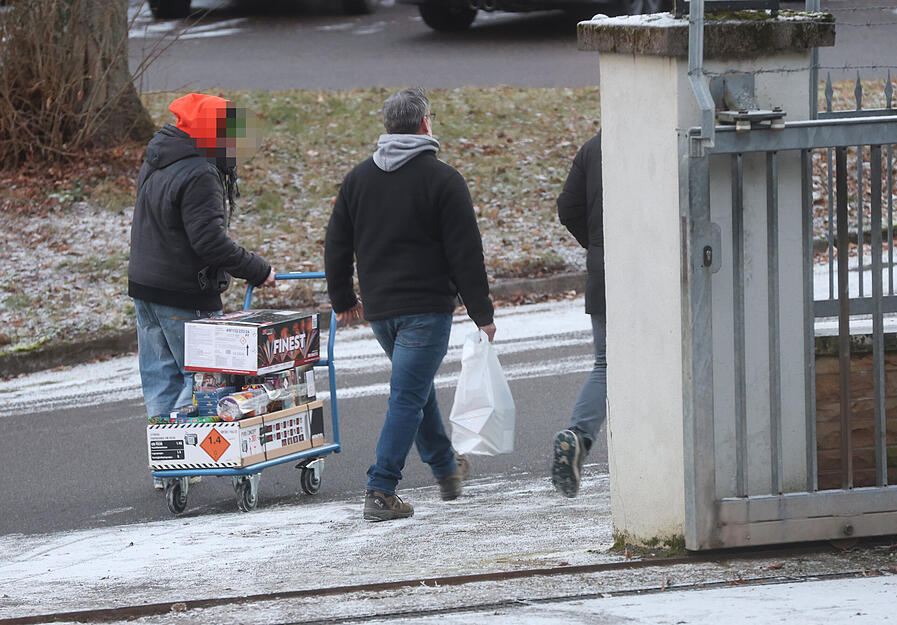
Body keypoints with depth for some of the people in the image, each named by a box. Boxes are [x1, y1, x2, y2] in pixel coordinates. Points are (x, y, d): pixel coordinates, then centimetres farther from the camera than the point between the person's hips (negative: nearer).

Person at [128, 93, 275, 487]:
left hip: (144, 286, 10)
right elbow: (209, 240, -25)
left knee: (160, 376, 13)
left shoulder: (155, 162, 11)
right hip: (184, 297, -10)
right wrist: (258, 271, -16)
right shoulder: (199, 176, -21)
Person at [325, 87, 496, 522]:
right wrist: (481, 313, -3)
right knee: (408, 397, -6)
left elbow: (336, 245, 14)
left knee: (417, 387, 24)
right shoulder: (441, 179, -9)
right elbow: (465, 253, -9)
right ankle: (380, 491, -14)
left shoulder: (359, 177, 8)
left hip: (378, 310, 6)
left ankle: (445, 469, 36)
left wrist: (343, 300, 25)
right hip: (426, 306, -6)